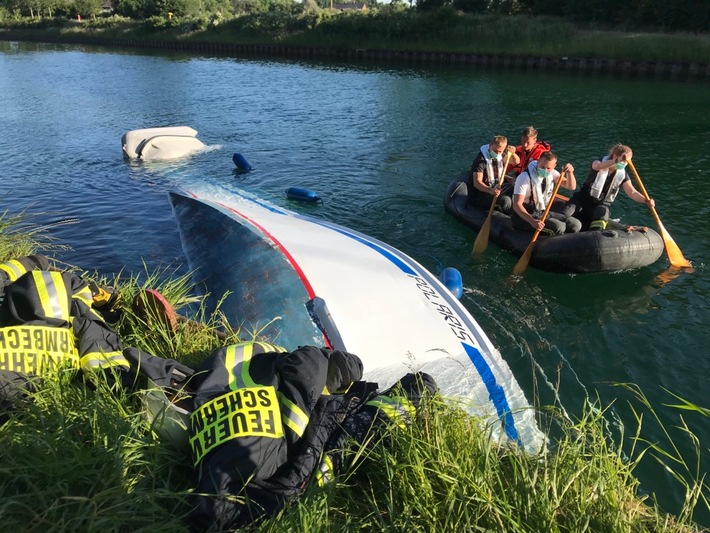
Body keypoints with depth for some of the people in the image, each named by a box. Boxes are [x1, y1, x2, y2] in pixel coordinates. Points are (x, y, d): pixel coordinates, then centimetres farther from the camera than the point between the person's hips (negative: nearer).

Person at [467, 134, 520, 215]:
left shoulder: (500, 156, 4)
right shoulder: (480, 160, -20)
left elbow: (516, 162, 14)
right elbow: (477, 182, -28)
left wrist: (512, 153, -11)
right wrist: (490, 190, -47)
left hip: (495, 189, 9)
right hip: (480, 193, -8)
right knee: (505, 200, -30)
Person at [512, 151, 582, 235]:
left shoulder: (551, 173, 1)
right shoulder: (525, 177, -20)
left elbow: (571, 186, 3)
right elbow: (517, 205, -26)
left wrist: (570, 173, -19)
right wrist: (532, 221, -41)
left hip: (544, 212, 7)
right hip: (525, 215, -7)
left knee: (576, 225, -7)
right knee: (559, 227, -28)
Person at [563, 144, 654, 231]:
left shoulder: (623, 176, 1)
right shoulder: (600, 162, -7)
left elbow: (632, 192, -7)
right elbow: (598, 166, -35)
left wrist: (646, 200, -26)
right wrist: (617, 161, -50)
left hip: (602, 205, 1)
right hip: (583, 199, -1)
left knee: (603, 213, -34)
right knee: (567, 214, -25)